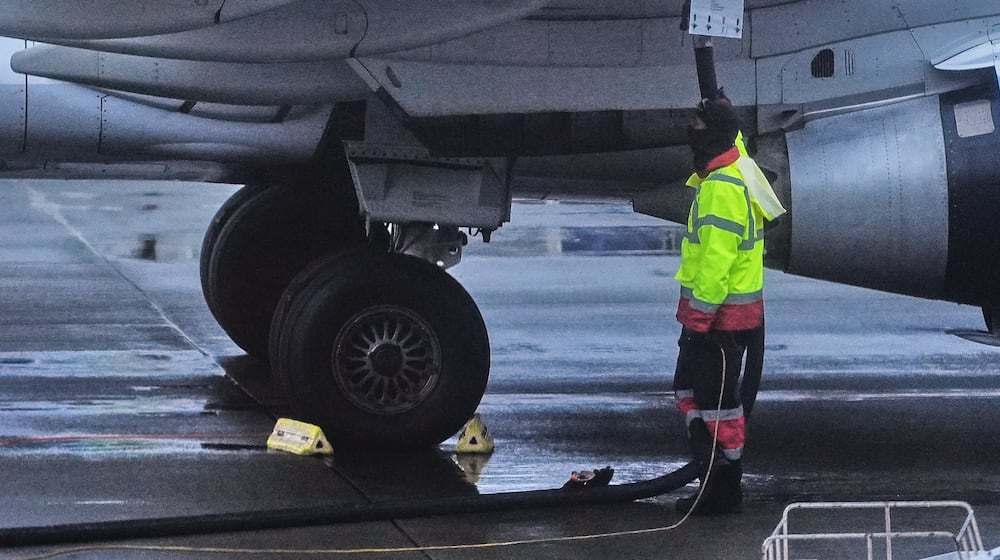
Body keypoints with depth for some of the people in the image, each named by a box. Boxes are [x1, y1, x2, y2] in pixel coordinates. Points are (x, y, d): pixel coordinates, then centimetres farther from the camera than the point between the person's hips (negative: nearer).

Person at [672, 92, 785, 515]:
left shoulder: (722, 189, -22)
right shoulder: (736, 170, 8)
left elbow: (716, 261, -26)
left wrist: (699, 317, -23)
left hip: (722, 316, -11)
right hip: (722, 313, 11)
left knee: (716, 401, -3)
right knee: (689, 390, 17)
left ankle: (725, 491, 5)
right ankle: (713, 480, 23)